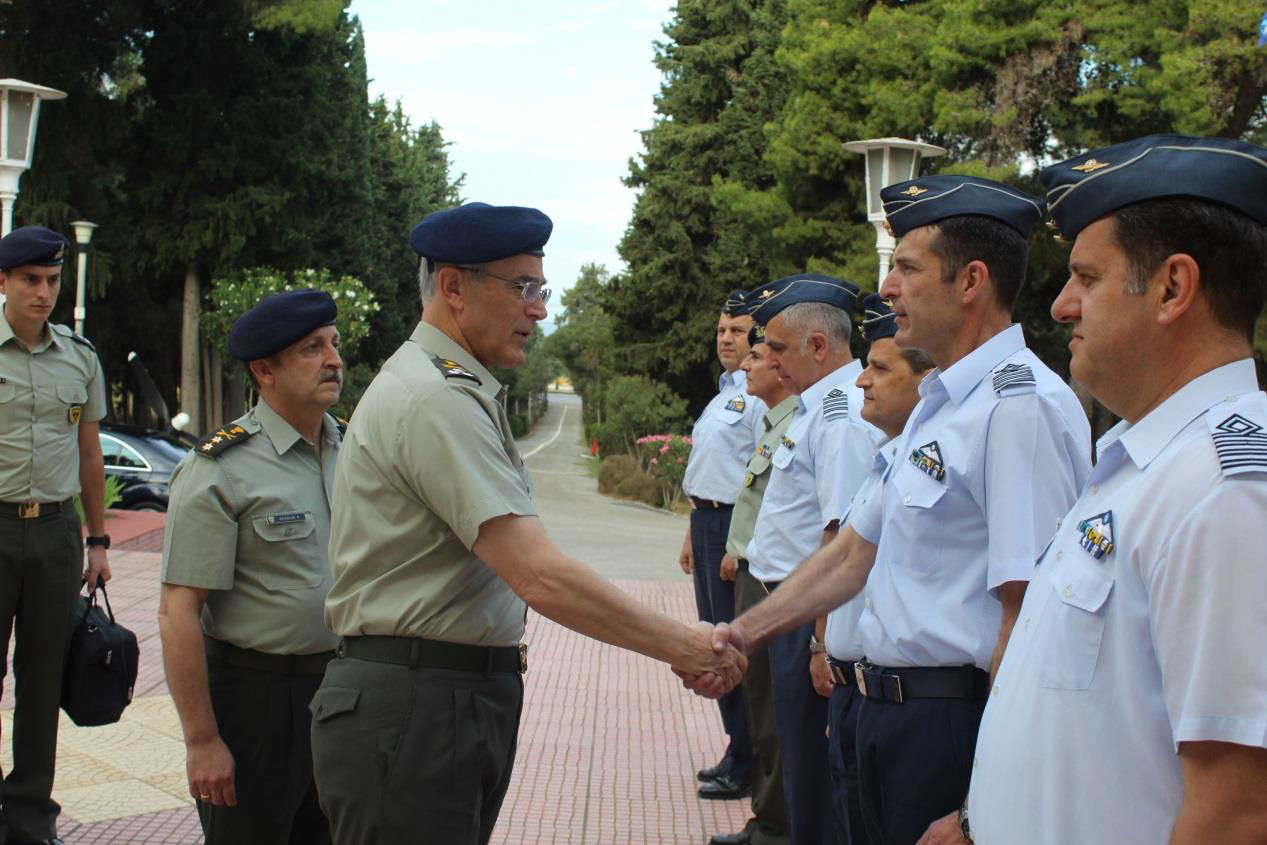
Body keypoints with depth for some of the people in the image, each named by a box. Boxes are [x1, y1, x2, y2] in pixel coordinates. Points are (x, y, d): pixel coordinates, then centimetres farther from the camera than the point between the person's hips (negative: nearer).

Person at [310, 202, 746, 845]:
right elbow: (541, 576, -25)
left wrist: (497, 645, 13)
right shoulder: (436, 400, -18)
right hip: (412, 713, -10)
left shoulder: (439, 386, 16)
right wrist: (683, 646, -20)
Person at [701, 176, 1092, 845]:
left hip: (960, 724, -9)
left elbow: (1028, 618, -23)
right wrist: (742, 634, 16)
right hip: (891, 710, 9)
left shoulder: (1021, 406, -19)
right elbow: (856, 553, 20)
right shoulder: (939, 406, 13)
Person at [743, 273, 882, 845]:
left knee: (813, 772, 1)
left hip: (815, 616, -10)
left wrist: (825, 644, -24)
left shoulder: (842, 416, -21)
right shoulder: (816, 406, 12)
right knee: (798, 761, 20)